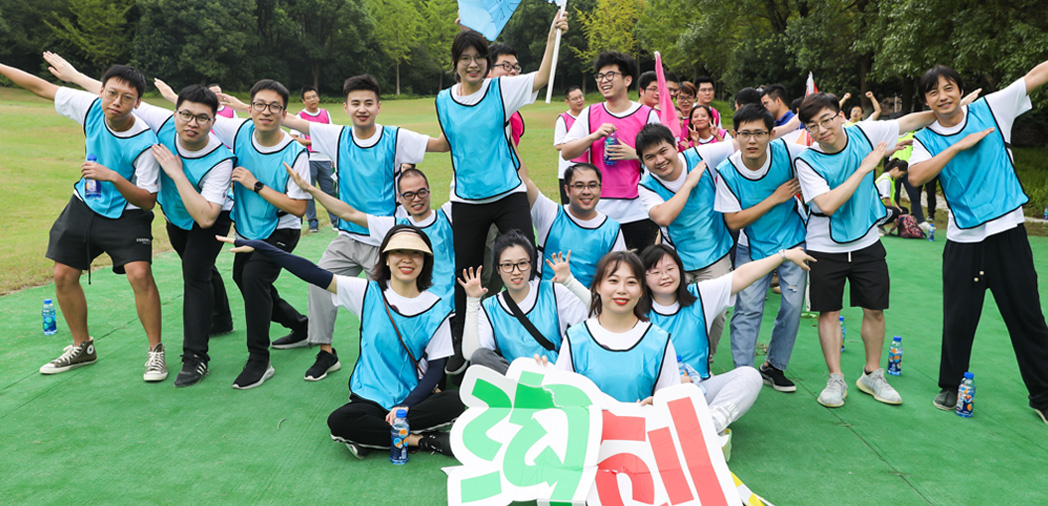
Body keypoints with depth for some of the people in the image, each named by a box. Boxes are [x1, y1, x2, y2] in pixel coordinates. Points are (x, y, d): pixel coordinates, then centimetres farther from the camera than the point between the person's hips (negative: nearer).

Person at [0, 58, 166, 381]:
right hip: (84, 205, 6)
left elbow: (147, 201, -24)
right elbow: (41, 87, 1)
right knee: (63, 276, 8)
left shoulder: (145, 143, -27)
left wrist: (113, 177, -37)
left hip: (126, 215, -6)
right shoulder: (91, 107, -14)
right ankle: (82, 348, 27)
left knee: (140, 274, -23)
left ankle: (155, 351, -6)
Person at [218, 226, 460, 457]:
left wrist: (407, 405, -18)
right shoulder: (368, 293, -3)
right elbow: (315, 274, -9)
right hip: (370, 398, 0)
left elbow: (436, 368, -3)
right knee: (339, 422, -31)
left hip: (413, 399, 0)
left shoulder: (436, 309, -3)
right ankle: (420, 439, -17)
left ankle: (372, 436, -19)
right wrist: (258, 247, -15)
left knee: (454, 402, -30)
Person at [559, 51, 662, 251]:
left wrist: (635, 154, -12)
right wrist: (594, 136, -11)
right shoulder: (589, 114, 8)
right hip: (599, 211, 1)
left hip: (638, 212, -1)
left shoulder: (647, 115, 3)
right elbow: (565, 152, 3)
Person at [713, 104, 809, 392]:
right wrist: (776, 198, -22)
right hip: (753, 247, -1)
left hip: (793, 241, 2)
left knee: (793, 306, 4)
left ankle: (773, 367, 20)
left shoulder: (787, 152, -18)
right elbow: (733, 222, -19)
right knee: (748, 308, -7)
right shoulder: (727, 172, -19)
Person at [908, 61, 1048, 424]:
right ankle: (950, 385, 26)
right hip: (963, 240, 0)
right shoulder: (926, 139, 1)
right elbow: (915, 177, -17)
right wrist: (958, 146, -18)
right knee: (958, 319, 6)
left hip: (1008, 231, 0)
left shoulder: (990, 110, 3)